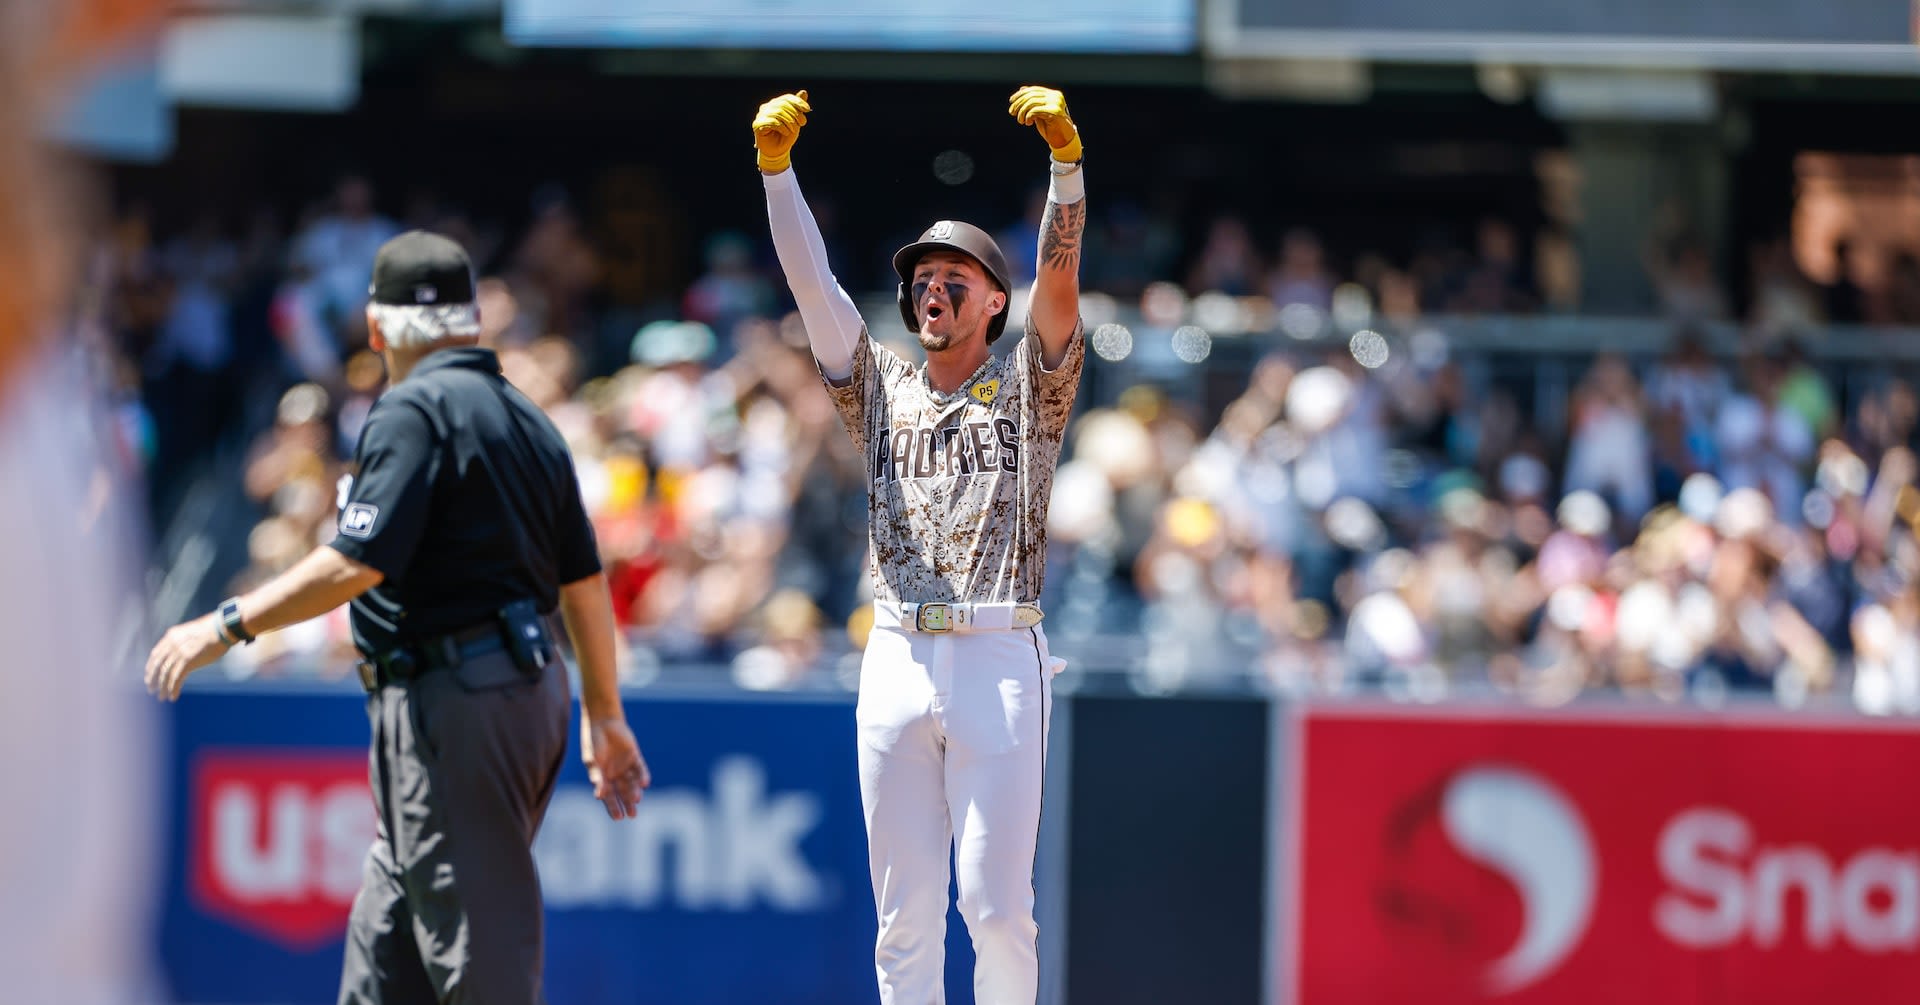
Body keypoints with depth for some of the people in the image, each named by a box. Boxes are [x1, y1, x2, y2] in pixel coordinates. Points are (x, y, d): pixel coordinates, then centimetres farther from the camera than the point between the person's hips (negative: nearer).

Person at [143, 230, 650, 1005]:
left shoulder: (415, 410, -11)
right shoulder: (528, 420, 15)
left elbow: (357, 563, -21)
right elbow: (584, 581, 17)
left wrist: (226, 627, -15)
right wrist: (604, 713, 25)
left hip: (452, 701, -9)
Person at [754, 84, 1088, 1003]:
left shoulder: (1027, 388, 8)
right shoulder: (882, 389, 16)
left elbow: (1058, 275, -6)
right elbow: (811, 282, 7)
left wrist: (1066, 156, -21)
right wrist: (776, 162, -5)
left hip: (999, 660, -3)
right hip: (897, 657, 3)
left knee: (995, 903, -6)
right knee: (904, 909, 3)